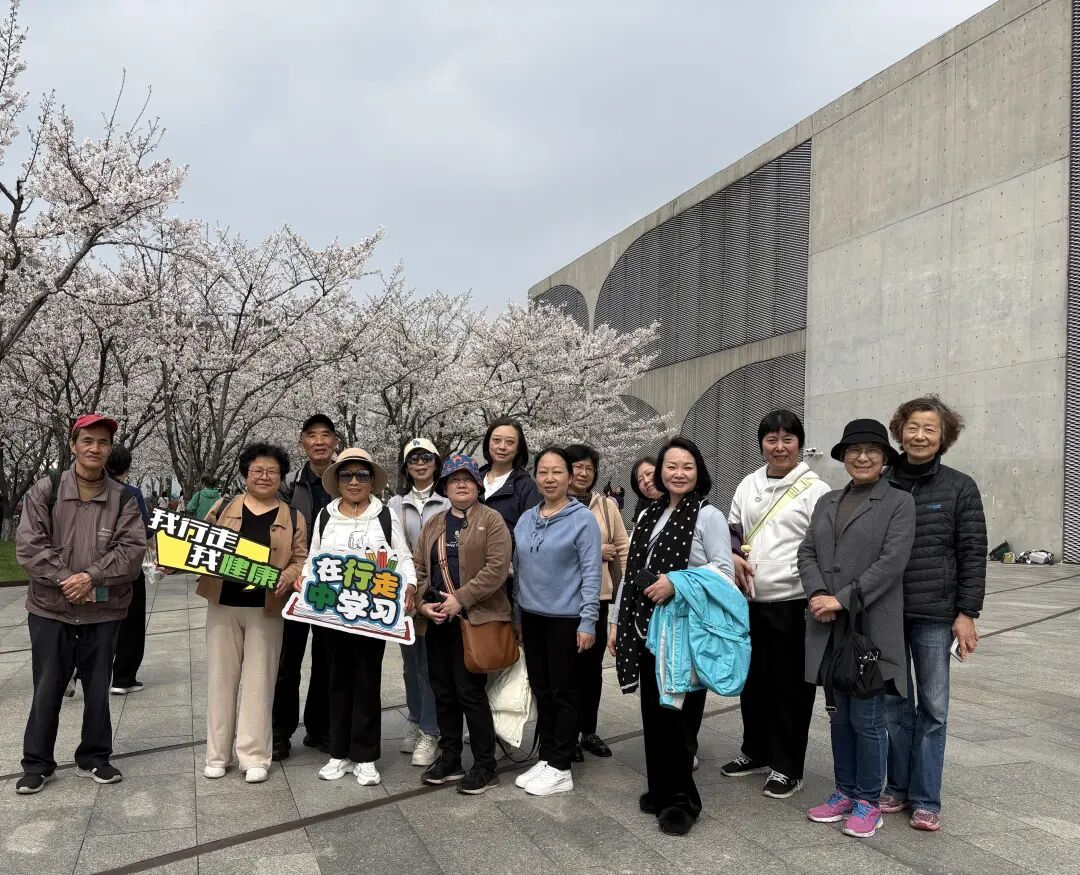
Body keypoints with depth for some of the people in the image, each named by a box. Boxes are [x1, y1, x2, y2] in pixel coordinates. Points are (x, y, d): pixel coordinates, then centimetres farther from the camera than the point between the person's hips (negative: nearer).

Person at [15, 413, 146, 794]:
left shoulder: (123, 499, 0)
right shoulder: (44, 491, -3)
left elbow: (132, 549, -8)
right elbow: (29, 545, -8)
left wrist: (92, 578, -19)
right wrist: (67, 581, -17)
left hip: (103, 611, 1)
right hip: (51, 608, -1)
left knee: (98, 689, 12)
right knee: (47, 689, 10)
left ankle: (93, 758, 28)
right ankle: (37, 763, 26)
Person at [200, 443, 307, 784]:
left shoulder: (293, 518, 3)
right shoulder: (223, 508, 7)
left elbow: (301, 560, 1)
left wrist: (287, 577, -18)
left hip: (266, 609, -1)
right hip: (223, 604, 1)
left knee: (258, 680, 3)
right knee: (221, 677, 8)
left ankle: (254, 756, 13)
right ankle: (217, 753, 21)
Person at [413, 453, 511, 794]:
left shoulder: (492, 520, -3)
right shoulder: (433, 524, 15)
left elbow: (497, 567, -14)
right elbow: (419, 568, 12)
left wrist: (461, 599, -17)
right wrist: (423, 603, -4)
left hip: (473, 619, -6)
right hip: (436, 620, 6)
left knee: (470, 691, -3)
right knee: (443, 692, 12)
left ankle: (485, 766, 11)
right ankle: (450, 759, 27)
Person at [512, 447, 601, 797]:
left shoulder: (583, 519, -9)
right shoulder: (525, 519, 7)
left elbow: (591, 573, -12)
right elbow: (519, 570, 13)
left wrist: (588, 622, -16)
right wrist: (517, 616, 13)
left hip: (566, 619, -6)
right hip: (532, 617, 6)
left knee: (564, 693, 4)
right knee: (542, 691, 14)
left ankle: (561, 768, 15)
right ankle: (545, 759, 27)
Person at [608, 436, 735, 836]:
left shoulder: (708, 516, -4)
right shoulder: (648, 515, 13)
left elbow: (725, 570, -10)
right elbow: (631, 570, 14)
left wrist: (677, 582, -21)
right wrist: (616, 619, 11)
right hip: (647, 626, 6)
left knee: (677, 713, -2)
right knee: (653, 711, 11)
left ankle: (682, 799, 15)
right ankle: (660, 789, 27)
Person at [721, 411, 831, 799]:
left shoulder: (815, 488, -6)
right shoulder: (749, 485, 9)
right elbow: (731, 530, 18)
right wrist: (733, 557, -1)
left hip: (793, 604, -5)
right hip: (751, 602, 6)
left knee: (791, 687, 5)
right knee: (753, 680, 17)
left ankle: (787, 767, 21)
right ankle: (756, 752, 34)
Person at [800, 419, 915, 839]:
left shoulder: (899, 502, -2)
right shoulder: (827, 502, 14)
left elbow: (892, 562, -12)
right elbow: (807, 552, 8)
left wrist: (843, 599, -16)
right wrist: (816, 594, -9)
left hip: (871, 628, -5)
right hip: (830, 628, 5)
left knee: (867, 718, 1)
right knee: (840, 714, 14)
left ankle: (868, 801, 18)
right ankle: (845, 792, 27)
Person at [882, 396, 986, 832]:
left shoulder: (960, 488, 0)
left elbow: (972, 553, -1)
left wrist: (967, 612, -5)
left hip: (935, 615, -1)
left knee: (933, 708, 6)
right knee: (893, 704, 11)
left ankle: (925, 799, 17)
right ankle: (898, 787, 25)